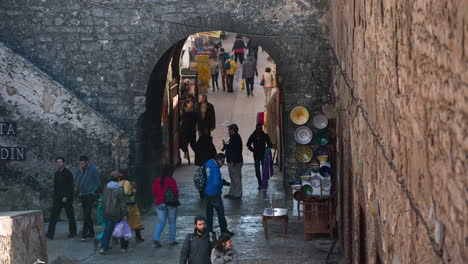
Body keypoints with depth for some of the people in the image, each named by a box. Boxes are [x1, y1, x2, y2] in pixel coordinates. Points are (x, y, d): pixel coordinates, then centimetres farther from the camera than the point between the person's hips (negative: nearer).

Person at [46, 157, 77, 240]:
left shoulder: (68, 174, -8)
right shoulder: (56, 174, 11)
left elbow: (71, 187, -11)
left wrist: (66, 197, -19)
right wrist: (54, 197, 14)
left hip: (67, 198, -5)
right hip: (57, 199, 5)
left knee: (70, 216, 6)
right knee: (54, 216, -6)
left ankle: (72, 232, 21)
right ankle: (50, 234, -12)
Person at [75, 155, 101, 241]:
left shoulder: (93, 169, -7)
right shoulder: (78, 170, 7)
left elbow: (98, 182, -3)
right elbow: (76, 183, 7)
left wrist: (95, 191, -6)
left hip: (91, 194, -6)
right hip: (82, 195, 6)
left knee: (87, 215, -13)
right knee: (86, 215, 11)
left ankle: (84, 234, -16)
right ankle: (91, 232, 21)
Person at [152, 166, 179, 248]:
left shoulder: (156, 181, 1)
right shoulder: (171, 181, -11)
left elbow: (154, 193, 6)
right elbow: (176, 192, -11)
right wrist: (175, 198, 9)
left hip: (160, 204, 3)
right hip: (171, 204, -3)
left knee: (161, 222, 6)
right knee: (172, 222, 10)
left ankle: (156, 238, -14)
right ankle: (172, 240, 13)